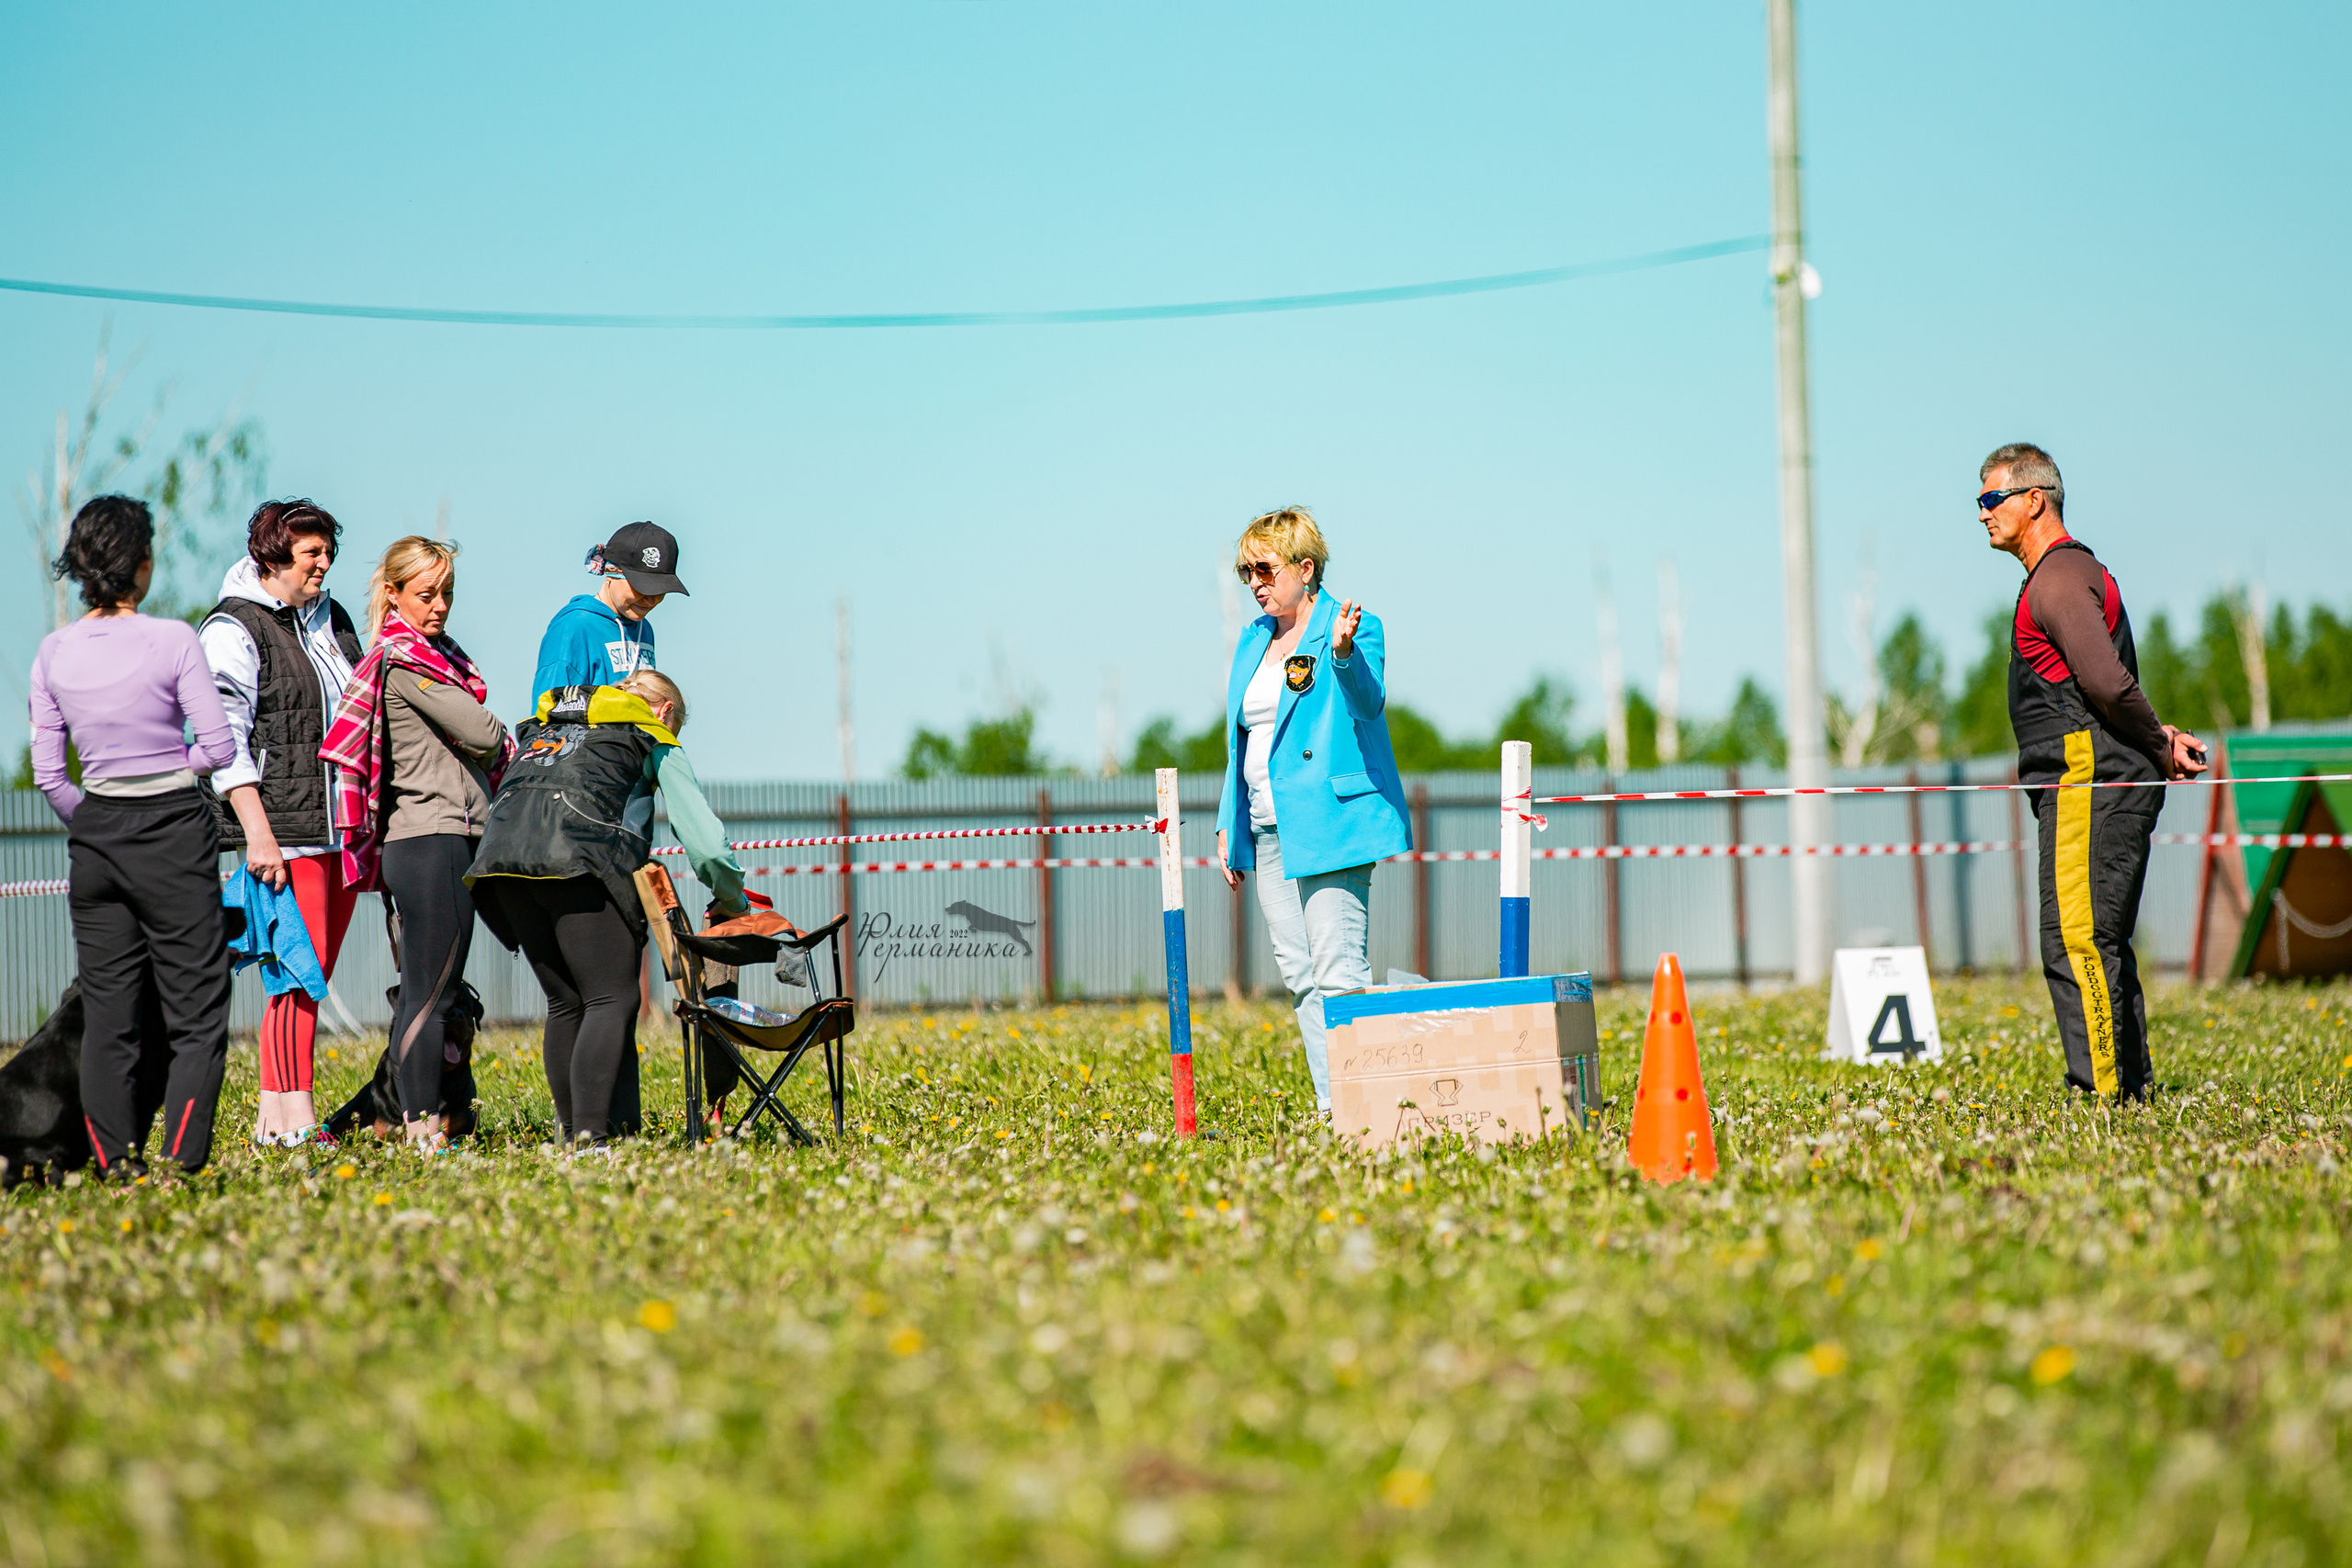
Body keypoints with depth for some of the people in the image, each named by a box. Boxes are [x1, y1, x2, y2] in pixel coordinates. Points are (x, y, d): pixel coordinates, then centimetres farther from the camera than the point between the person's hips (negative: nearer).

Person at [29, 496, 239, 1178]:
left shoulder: (54, 652, 3)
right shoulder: (171, 640, -11)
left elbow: (47, 772, 6)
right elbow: (219, 745, -9)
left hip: (94, 833, 4)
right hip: (172, 827, -4)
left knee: (107, 1009, 10)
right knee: (195, 1007, 2)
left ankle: (117, 1163, 9)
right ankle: (181, 1161, -5)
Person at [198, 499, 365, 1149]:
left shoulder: (332, 618, 17)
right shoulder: (232, 631, -6)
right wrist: (257, 833, -19)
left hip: (342, 827, 7)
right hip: (285, 830, -7)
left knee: (315, 972, 6)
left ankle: (276, 1113, 9)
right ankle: (292, 1119, -8)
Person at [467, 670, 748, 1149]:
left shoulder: (543, 725, 35)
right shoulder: (655, 742, 20)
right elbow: (705, 843, 14)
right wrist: (733, 903, 30)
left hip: (500, 847, 6)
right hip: (577, 858, -6)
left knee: (564, 1002, 13)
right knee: (612, 1000, -5)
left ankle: (573, 1129, 10)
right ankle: (590, 1134, -20)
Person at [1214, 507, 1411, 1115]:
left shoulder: (1354, 630, -6)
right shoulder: (1254, 640, 17)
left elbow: (1368, 701, -25)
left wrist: (1343, 654, -45)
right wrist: (1228, 825, 19)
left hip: (1330, 825, -8)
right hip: (1269, 831, 8)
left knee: (1337, 971, -13)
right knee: (1299, 975, 7)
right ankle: (1332, 1109, 11)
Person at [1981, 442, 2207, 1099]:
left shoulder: (2059, 578, -11)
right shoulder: (2079, 570, 23)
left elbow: (2108, 682, -21)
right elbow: (2112, 686, 24)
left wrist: (2160, 750, -10)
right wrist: (2164, 741, 10)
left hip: (2089, 786, -11)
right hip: (2104, 788, 11)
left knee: (2075, 945, -12)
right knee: (2101, 944, 12)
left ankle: (2101, 1090, -14)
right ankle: (2131, 1089, 16)